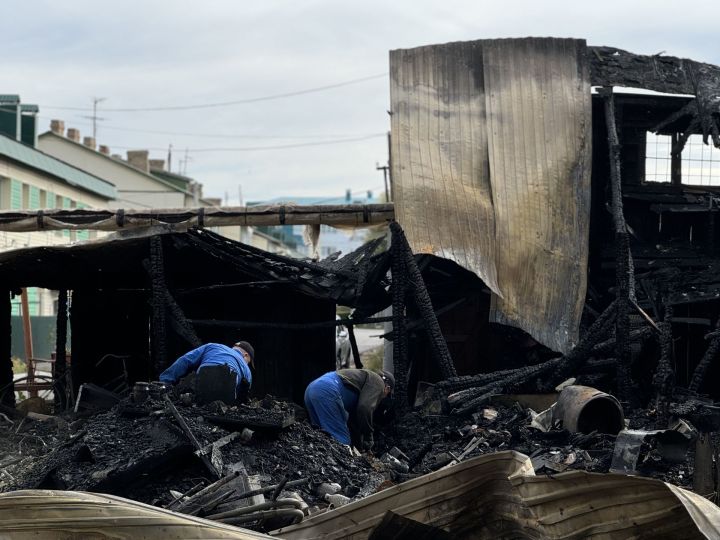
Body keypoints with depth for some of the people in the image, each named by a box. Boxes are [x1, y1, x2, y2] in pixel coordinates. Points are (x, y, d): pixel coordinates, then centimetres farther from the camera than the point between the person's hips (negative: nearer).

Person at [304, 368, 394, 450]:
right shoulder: (378, 382, 10)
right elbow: (365, 408, -8)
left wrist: (359, 446, 41)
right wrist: (368, 440, 1)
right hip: (327, 391, -10)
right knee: (342, 441, -8)